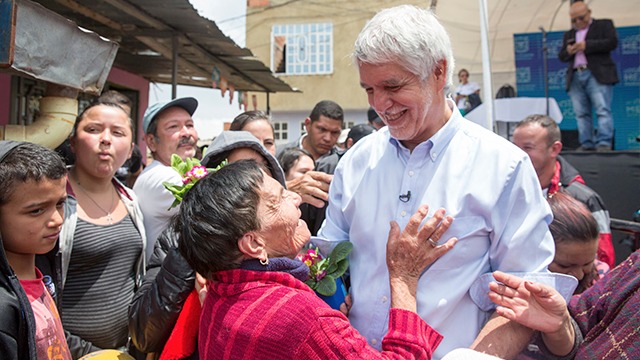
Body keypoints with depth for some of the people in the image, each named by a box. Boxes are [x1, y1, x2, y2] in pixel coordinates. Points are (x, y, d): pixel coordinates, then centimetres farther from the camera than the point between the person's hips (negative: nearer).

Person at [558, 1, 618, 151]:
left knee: (603, 110, -12)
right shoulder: (569, 34, 24)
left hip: (598, 75, -4)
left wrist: (586, 45, -10)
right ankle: (586, 145, 2)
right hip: (575, 77, 5)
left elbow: (612, 42, -3)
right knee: (581, 114, 1)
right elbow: (561, 56, 19)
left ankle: (604, 143, -15)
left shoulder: (604, 25, 12)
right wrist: (568, 51, -4)